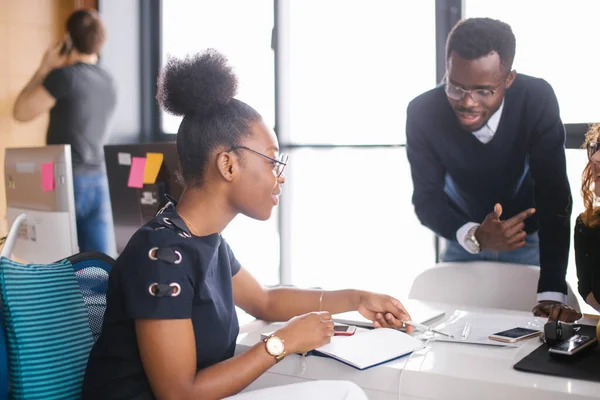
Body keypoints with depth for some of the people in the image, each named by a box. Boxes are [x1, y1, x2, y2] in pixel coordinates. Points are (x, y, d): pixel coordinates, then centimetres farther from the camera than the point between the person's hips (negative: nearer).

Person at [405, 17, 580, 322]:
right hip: (464, 240, 1)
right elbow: (426, 199, -21)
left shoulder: (536, 99, -29)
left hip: (529, 237, -1)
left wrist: (552, 292, -37)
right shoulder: (423, 112, -27)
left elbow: (554, 194, -30)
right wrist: (473, 236, -42)